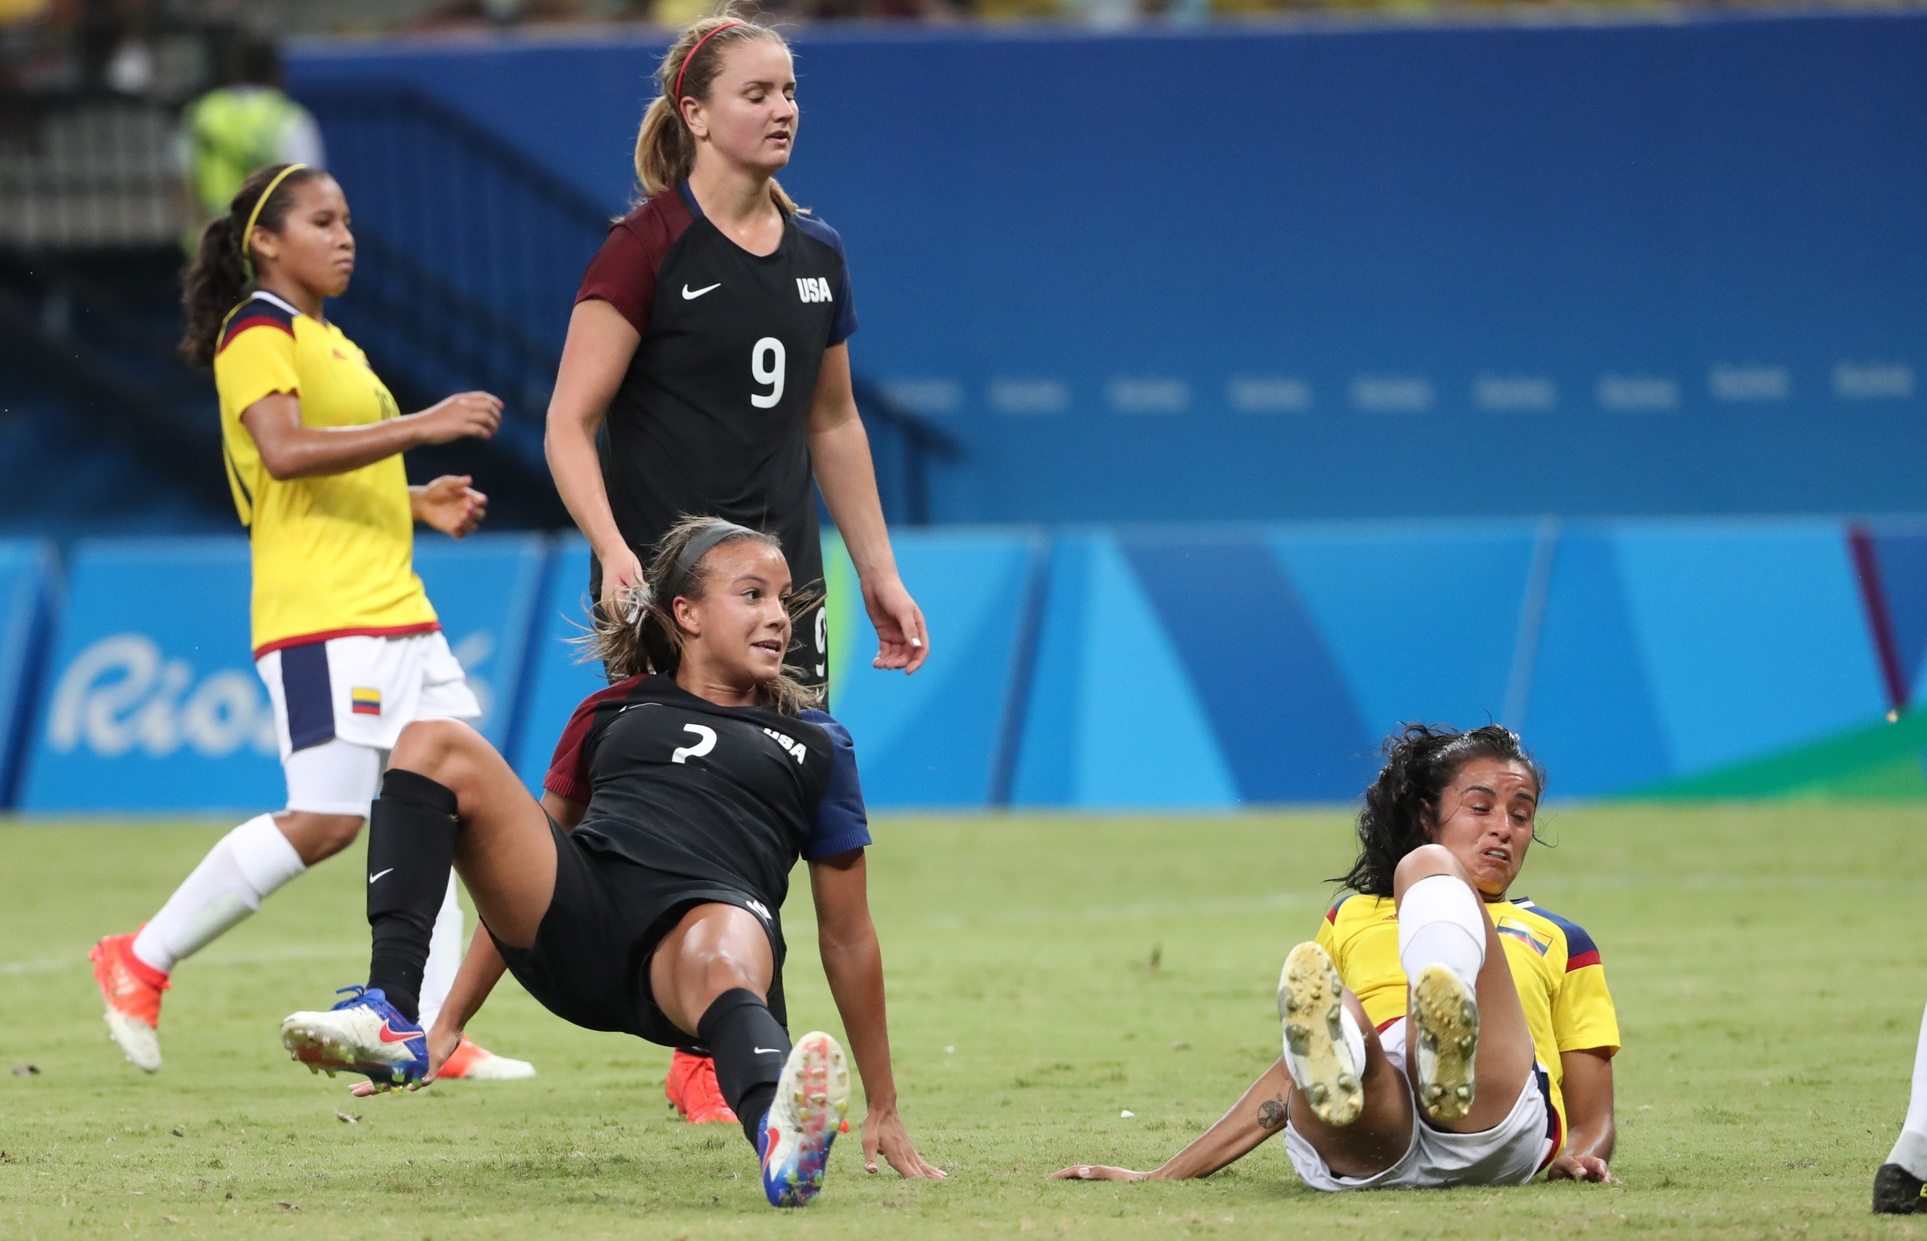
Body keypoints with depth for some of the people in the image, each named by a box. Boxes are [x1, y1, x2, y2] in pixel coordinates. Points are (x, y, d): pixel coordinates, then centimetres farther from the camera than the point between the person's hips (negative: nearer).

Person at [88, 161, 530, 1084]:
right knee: (325, 818, -15)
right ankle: (142, 963, -4)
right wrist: (421, 426, -25)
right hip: (319, 616, -10)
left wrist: (418, 503, 17)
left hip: (394, 607, 10)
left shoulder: (326, 340, 23)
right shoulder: (256, 331, -7)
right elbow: (284, 452, -23)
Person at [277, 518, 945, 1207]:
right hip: (574, 927, 3)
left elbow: (847, 934, 22)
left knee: (720, 962, -43)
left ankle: (781, 1137, -80)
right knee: (434, 748, -14)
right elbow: (526, 856, 33)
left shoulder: (816, 746, 23)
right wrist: (450, 1025, 27)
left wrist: (884, 1110, 20)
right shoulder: (613, 714, 28)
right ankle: (389, 1019, -30)